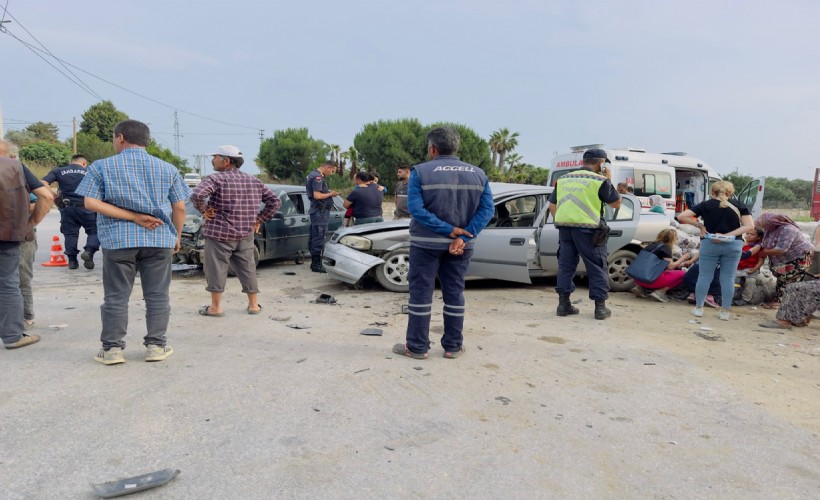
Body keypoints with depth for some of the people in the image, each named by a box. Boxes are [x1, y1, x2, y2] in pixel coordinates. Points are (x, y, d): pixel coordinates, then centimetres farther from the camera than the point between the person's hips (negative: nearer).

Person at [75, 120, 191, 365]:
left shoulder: (102, 167, 2)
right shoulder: (167, 169, 5)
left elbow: (91, 203, -8)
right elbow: (179, 208, 3)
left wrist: (132, 217, -10)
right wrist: (177, 237, 14)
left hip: (118, 240, -1)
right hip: (159, 239, 1)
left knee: (116, 297, 7)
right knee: (157, 295, 8)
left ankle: (112, 348, 13)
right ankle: (156, 345, 12)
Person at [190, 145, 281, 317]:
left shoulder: (216, 179, -9)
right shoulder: (254, 181, 10)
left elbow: (197, 195, -25)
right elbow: (275, 201, 11)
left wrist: (204, 210, -8)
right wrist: (259, 220, 11)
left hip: (220, 233, -5)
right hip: (246, 234, 6)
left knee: (216, 269, 4)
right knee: (247, 269, 13)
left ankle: (215, 307, 9)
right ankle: (253, 305, 19)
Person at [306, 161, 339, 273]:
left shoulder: (315, 175, 17)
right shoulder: (317, 177, -15)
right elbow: (317, 195, -22)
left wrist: (329, 192, 10)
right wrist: (330, 194, -11)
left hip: (317, 211, 11)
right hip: (320, 211, -11)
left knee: (314, 237, 14)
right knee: (319, 237, -9)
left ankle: (315, 262, 22)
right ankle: (316, 265, -7)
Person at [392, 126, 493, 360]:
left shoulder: (420, 172, -6)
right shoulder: (478, 174, 4)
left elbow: (416, 208, -17)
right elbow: (487, 209, -6)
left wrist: (448, 230, -16)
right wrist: (463, 237, -13)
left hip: (426, 243, -3)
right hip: (461, 245, 4)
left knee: (421, 292, 5)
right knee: (454, 293, 13)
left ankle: (417, 347, 9)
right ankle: (453, 346, 17)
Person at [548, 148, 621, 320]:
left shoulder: (564, 179, 15)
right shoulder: (599, 180, -2)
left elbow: (552, 205, 16)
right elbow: (616, 203, 6)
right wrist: (609, 181, 13)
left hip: (564, 227, 5)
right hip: (587, 228, -5)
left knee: (566, 265, 11)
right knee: (597, 267, 5)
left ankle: (563, 304, 11)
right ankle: (600, 307, 7)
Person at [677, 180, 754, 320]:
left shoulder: (706, 205, 2)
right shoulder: (738, 205, 6)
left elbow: (681, 216, -7)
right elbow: (749, 226, -2)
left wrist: (700, 226, 2)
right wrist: (728, 235, -10)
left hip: (710, 244, -1)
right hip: (733, 245, 1)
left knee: (704, 276, 8)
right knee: (728, 278, 7)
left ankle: (698, 308, 13)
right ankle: (725, 311, 11)